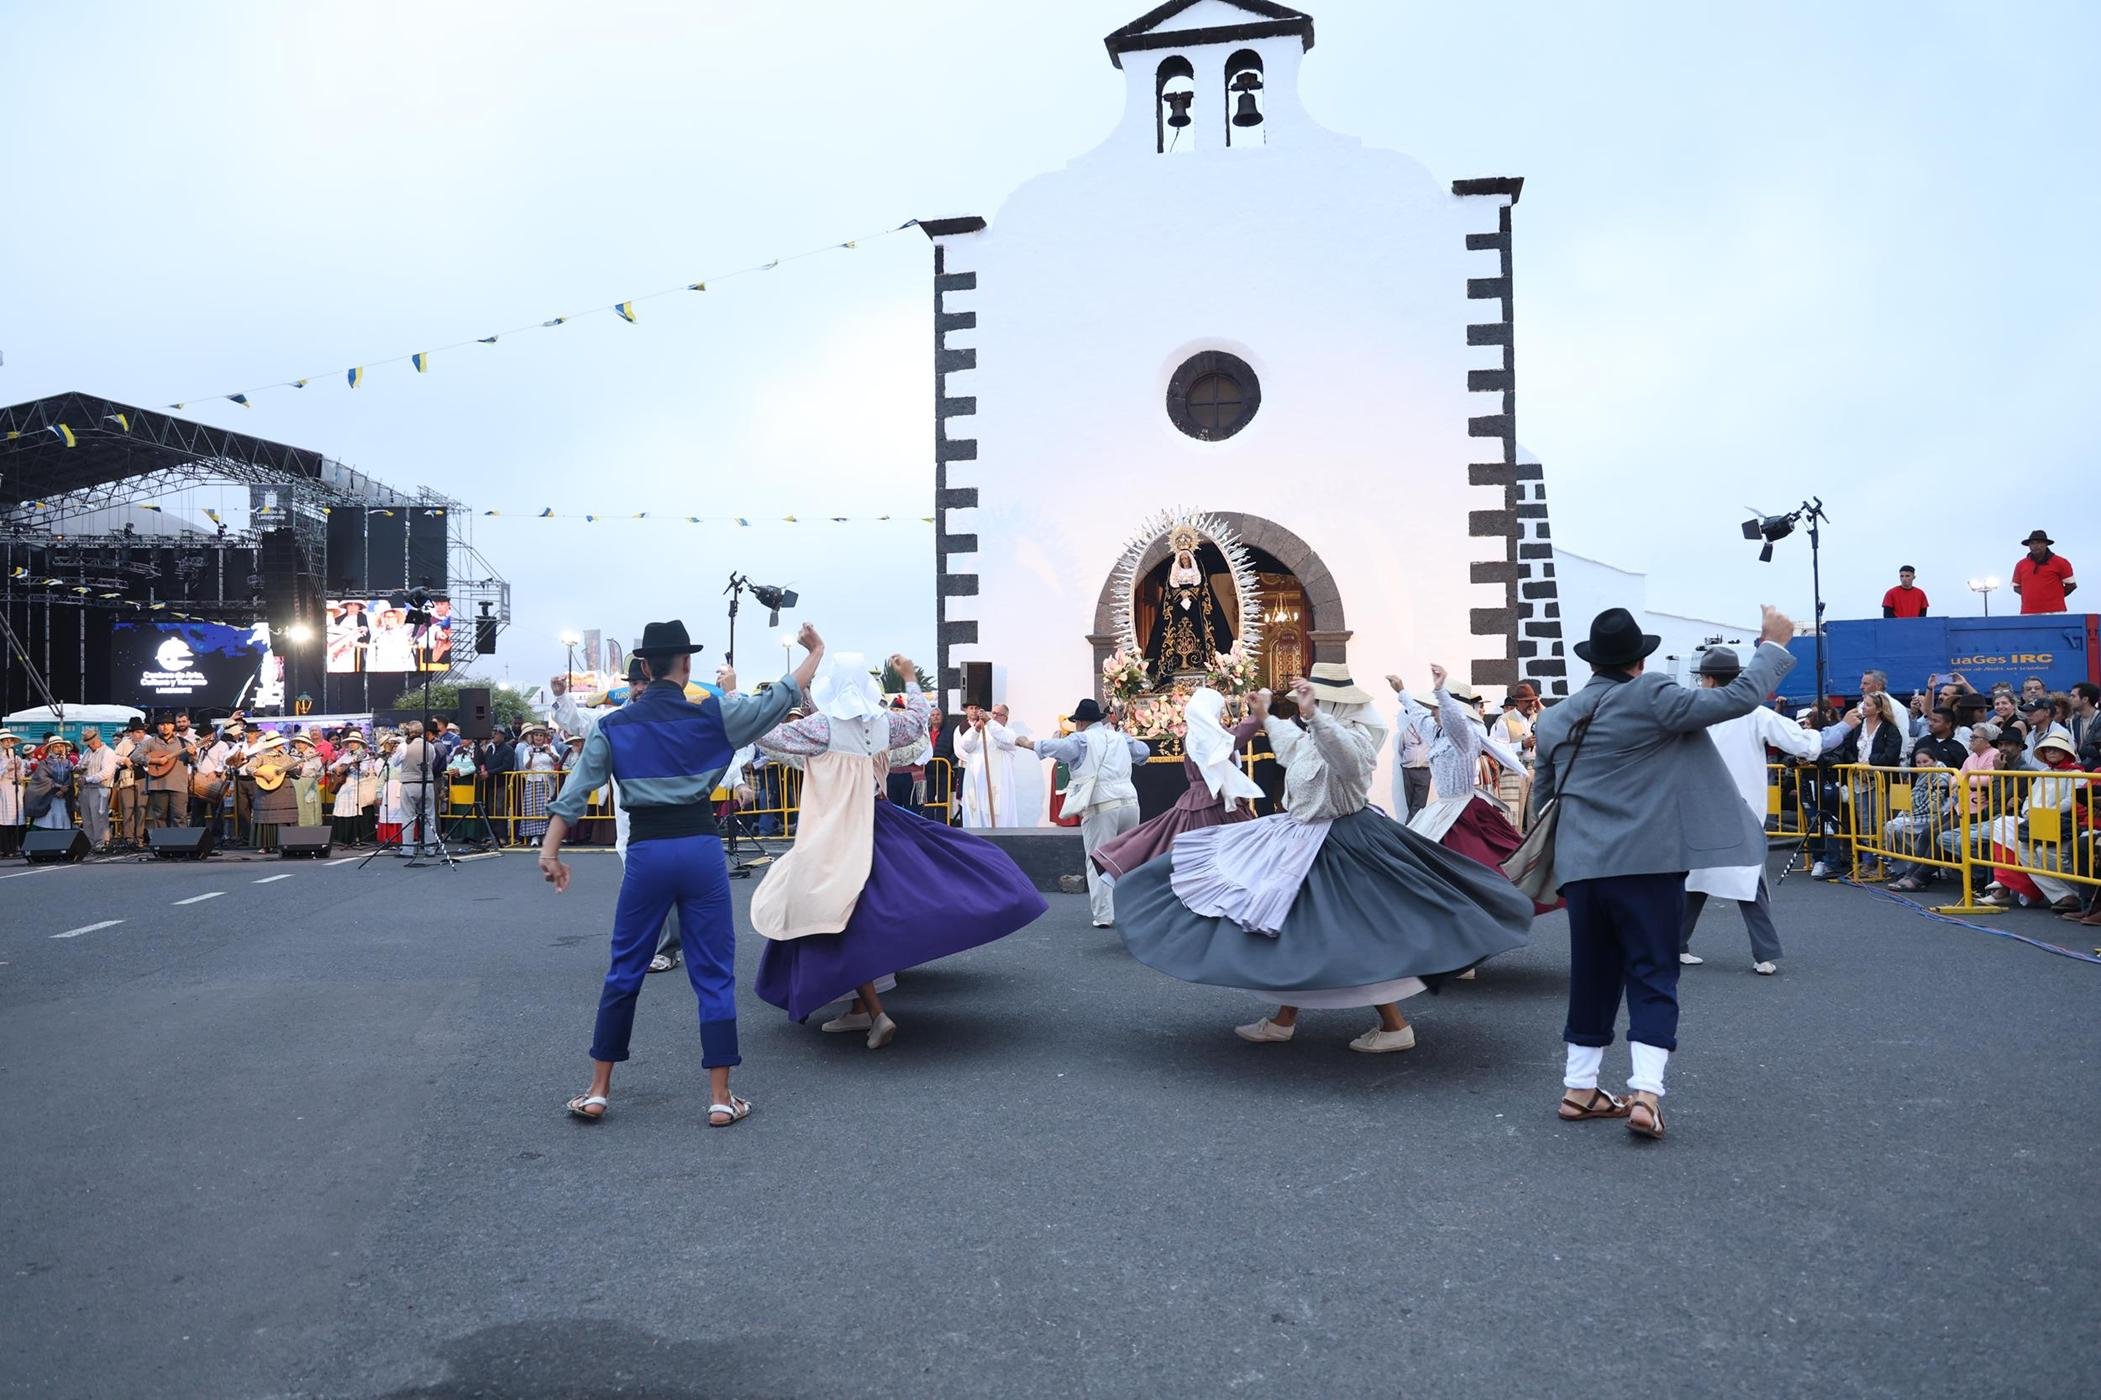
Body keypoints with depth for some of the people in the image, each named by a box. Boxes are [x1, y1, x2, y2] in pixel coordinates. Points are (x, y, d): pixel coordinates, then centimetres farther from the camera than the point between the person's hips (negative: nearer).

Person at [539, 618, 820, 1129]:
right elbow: (777, 701, 2)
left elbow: (576, 788, -1)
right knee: (714, 973, 5)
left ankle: (597, 1091, 21)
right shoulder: (713, 714, -1)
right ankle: (721, 1099, 7)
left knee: (624, 972, 14)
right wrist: (815, 653, 16)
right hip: (700, 847, -1)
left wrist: (550, 850, -3)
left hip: (645, 852, 2)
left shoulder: (614, 726, 5)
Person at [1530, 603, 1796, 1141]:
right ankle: (1646, 1093, -8)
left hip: (1580, 869, 5)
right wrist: (1773, 644, 7)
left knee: (1592, 977, 16)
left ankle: (1579, 1088, 23)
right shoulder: (1652, 698, -8)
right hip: (1647, 865, -5)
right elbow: (1736, 698, -7)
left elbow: (1541, 796, 19)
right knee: (1652, 979, 2)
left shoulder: (1553, 720, 9)